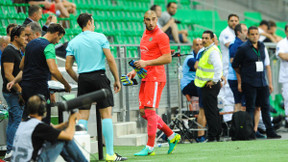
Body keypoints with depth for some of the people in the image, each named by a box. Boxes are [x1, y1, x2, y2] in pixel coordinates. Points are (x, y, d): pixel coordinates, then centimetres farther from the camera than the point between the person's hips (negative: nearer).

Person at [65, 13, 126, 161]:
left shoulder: (73, 42, 8)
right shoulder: (100, 37, 0)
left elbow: (68, 67, 5)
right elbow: (110, 59, -5)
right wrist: (117, 80, 1)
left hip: (83, 79, 3)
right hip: (99, 77, -3)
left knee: (83, 116, 4)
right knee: (106, 114, -1)